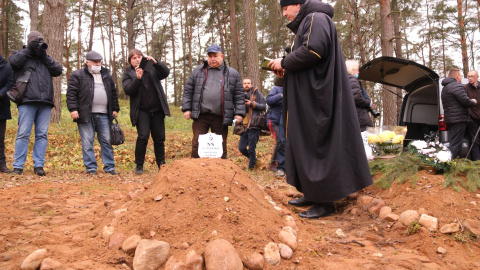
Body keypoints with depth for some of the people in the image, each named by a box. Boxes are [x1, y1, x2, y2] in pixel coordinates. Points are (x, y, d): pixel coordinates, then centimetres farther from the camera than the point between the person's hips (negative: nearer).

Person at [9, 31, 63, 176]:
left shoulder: (45, 59, 23)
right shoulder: (21, 55, 14)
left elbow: (58, 70, 9)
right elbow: (13, 61, -9)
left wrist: (44, 56, 4)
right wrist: (28, 49, -1)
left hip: (45, 103, 4)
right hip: (27, 101, -3)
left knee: (42, 134, 1)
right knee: (23, 134, -6)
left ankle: (39, 165, 4)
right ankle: (18, 166, -1)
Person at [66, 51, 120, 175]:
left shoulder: (106, 75, 19)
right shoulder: (77, 75, 3)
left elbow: (113, 93, 22)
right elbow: (71, 93, -3)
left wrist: (115, 109, 16)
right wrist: (73, 109, -12)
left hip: (103, 115, 4)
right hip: (86, 114, -4)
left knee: (106, 141, 5)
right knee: (87, 142, -2)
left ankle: (109, 167, 11)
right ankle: (91, 168, 4)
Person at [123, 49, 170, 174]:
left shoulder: (152, 69, 12)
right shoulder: (128, 74, 7)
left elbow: (166, 72, -5)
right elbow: (128, 90, -9)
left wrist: (156, 62, -21)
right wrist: (138, 78, -24)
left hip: (157, 110, 2)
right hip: (141, 111, -2)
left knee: (159, 138, 6)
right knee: (143, 137, -13)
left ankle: (161, 165, 18)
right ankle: (139, 166, 0)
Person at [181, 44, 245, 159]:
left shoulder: (232, 74, 7)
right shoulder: (198, 71, 9)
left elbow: (239, 95, 5)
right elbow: (188, 91, 9)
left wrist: (239, 113, -3)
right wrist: (186, 108, 1)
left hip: (221, 118, 0)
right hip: (201, 116, 1)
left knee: (220, 147, 8)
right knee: (197, 145, 1)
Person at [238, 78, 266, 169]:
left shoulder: (257, 94, 3)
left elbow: (264, 107, -4)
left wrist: (252, 103, -12)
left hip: (254, 125, -5)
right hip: (244, 126, 6)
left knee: (251, 149, -5)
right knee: (242, 148, 4)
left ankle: (251, 167, 9)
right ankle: (255, 160, 25)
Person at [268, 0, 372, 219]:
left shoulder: (316, 18, -7)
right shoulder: (306, 23, 23)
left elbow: (313, 50, -24)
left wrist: (284, 62, -13)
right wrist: (286, 70, 9)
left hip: (317, 98, -11)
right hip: (309, 98, 11)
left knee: (318, 144, -8)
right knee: (306, 143, 11)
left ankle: (325, 202, -2)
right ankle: (312, 194, 18)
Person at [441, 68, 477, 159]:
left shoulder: (445, 88, 22)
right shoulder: (457, 86, -11)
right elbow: (465, 101, -18)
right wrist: (473, 102, 2)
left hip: (449, 119, 10)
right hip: (458, 119, -10)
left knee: (454, 143, 15)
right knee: (455, 144, -11)